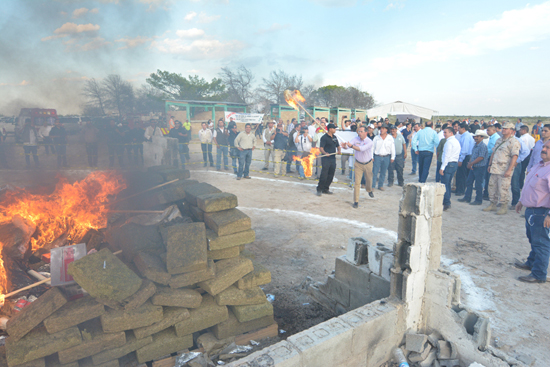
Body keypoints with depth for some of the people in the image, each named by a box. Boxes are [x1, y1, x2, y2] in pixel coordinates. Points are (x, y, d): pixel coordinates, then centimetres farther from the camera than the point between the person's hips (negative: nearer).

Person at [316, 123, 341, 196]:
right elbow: (321, 148, -15)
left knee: (331, 175, 10)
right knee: (324, 175, -8)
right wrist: (325, 153, -33)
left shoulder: (334, 137, 14)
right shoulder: (324, 137, -8)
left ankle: (325, 189, 21)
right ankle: (319, 189, 3)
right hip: (326, 159, -7)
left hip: (333, 158, 7)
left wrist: (339, 151, 1)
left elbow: (338, 146, 23)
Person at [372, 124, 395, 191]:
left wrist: (392, 157, 5)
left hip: (386, 157, 1)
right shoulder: (376, 138, 3)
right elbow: (372, 147, 5)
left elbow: (392, 148, 7)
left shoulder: (390, 138, 3)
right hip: (377, 157, -1)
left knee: (383, 172, 8)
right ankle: (372, 186, 3)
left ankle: (380, 185, 19)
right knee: (375, 172, -4)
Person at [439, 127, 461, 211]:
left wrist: (442, 167, -18)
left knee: (444, 184, -8)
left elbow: (447, 156, -19)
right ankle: (447, 202, 23)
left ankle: (446, 204, -10)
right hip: (455, 163, 10)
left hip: (448, 164, -10)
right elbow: (458, 155, 20)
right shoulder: (456, 141, 18)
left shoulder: (449, 142, -13)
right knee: (448, 183, 17)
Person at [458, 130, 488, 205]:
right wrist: (469, 163, -1)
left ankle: (478, 200, 10)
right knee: (469, 182, 13)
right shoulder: (475, 145, 13)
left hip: (480, 167, -9)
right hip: (473, 167, 9)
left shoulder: (483, 146, -15)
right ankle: (467, 198, 22)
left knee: (478, 184, -1)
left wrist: (471, 163, -17)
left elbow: (481, 157, -23)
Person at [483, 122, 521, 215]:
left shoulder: (514, 142, -9)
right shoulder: (499, 140, 17)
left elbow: (514, 156, -17)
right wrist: (490, 165, 18)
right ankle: (493, 205, 23)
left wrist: (509, 170, -23)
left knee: (503, 190, -4)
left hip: (504, 171, -8)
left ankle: (504, 207, 9)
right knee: (492, 187, 12)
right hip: (494, 169, 8)